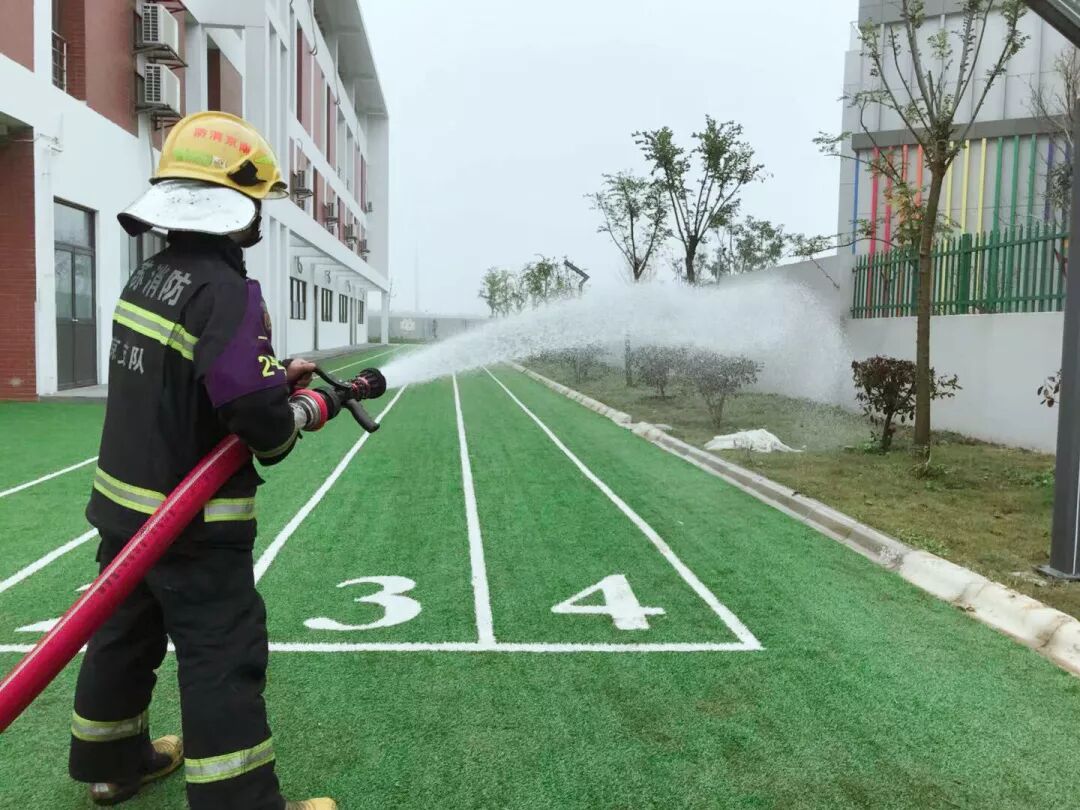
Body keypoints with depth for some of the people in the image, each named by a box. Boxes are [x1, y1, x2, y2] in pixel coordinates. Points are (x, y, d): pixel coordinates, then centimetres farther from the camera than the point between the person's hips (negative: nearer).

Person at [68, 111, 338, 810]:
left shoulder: (149, 277, 5)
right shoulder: (225, 291, -23)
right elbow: (261, 419, -28)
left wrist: (273, 375, 5)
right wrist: (304, 413, -7)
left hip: (126, 508, 9)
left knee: (125, 636, 24)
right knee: (224, 662, 0)